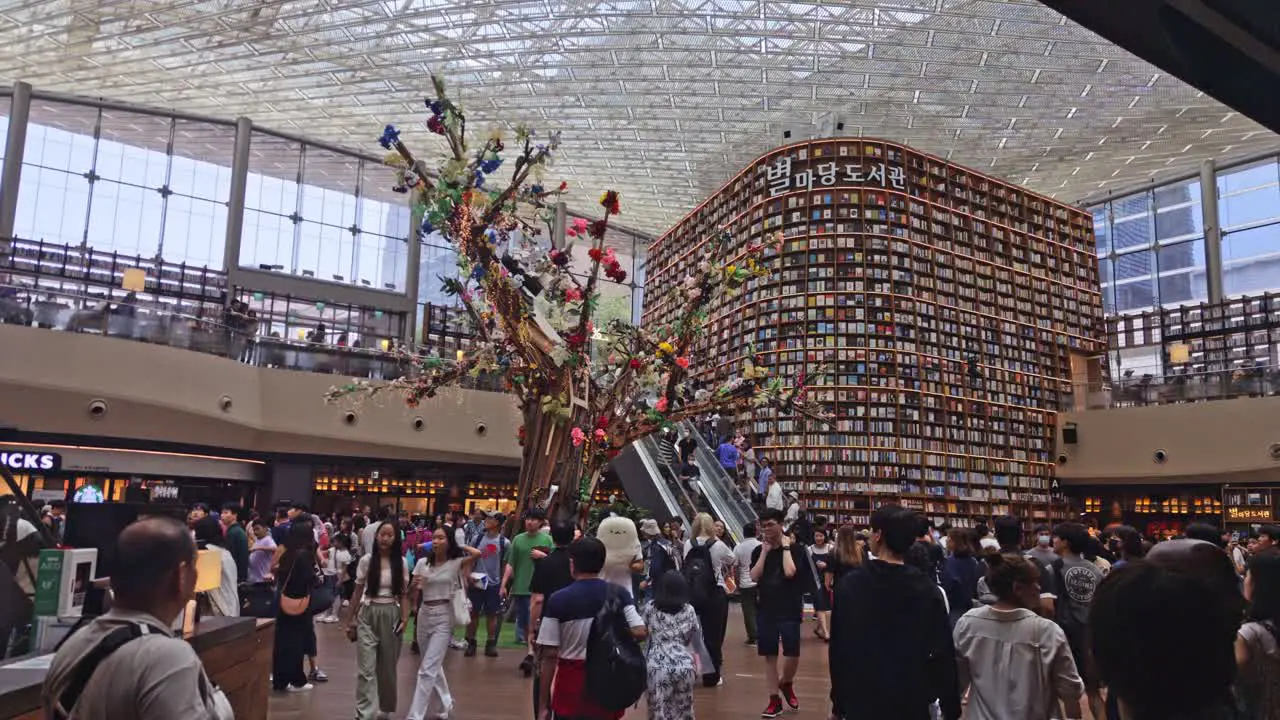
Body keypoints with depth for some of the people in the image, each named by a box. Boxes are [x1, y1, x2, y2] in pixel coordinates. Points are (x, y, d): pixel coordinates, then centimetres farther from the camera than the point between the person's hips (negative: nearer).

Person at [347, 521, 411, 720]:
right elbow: (358, 592, 4)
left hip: (391, 615, 1)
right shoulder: (366, 561, -2)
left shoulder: (401, 563, 0)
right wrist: (352, 619, 5)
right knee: (366, 668, -5)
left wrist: (405, 618, -6)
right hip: (367, 615, -1)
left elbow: (404, 594, 4)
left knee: (387, 667, 12)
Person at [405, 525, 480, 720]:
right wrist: (414, 586, -16)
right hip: (424, 615, 5)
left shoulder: (456, 563, -8)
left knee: (427, 669, -10)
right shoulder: (422, 562, 3)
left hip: (444, 618, -5)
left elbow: (477, 553, -26)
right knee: (434, 666, 18)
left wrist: (457, 546, -9)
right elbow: (413, 593, 8)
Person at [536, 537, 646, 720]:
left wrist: (543, 704, -3)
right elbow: (639, 633, -13)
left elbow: (550, 655, -9)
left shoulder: (558, 600, -9)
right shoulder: (619, 594, -3)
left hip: (571, 683, -2)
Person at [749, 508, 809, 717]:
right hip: (766, 610, 3)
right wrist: (765, 551, -10)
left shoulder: (795, 549, -6)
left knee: (793, 654, -1)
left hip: (790, 610, -3)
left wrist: (785, 547, -14)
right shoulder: (758, 551, 4)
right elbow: (754, 577, -9)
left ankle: (786, 684, 29)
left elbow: (790, 572, -21)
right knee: (769, 655, 6)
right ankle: (774, 699, 17)